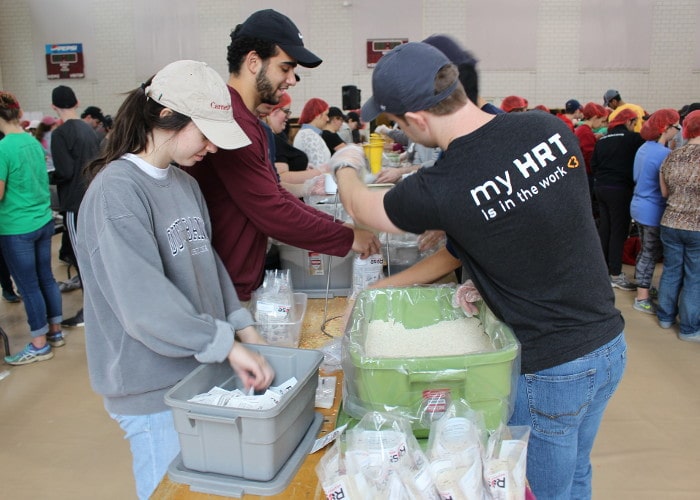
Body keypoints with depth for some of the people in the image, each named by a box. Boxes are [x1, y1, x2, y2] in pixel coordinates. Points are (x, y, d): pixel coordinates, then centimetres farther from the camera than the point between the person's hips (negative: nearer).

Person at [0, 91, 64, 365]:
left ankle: (40, 345, 16)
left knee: (28, 286, 4)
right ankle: (55, 331, 28)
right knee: (46, 278, 17)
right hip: (43, 221, 7)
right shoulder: (34, 141, 4)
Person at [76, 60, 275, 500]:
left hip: (198, 372, 8)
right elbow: (144, 304, -27)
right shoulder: (116, 191, -20)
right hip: (154, 388, -7)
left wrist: (243, 326, 1)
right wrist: (227, 344, -24)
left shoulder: (185, 183, 6)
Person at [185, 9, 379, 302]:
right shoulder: (231, 121, -22)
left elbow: (275, 194, 13)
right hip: (226, 292, -10)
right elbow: (271, 212, -23)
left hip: (245, 281, 10)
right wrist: (347, 238, -13)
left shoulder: (248, 120, 12)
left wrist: (336, 225, 4)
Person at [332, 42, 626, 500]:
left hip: (551, 371, -6)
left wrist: (345, 164, 19)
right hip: (612, 344, 7)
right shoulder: (552, 129, -8)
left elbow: (359, 205, -2)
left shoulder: (438, 191, -25)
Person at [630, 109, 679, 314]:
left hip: (639, 207, 9)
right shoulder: (663, 154, -21)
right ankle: (642, 298, 12)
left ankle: (642, 288, 33)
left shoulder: (644, 148, 7)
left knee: (646, 251, 21)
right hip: (654, 212, -9)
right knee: (651, 255, 3)